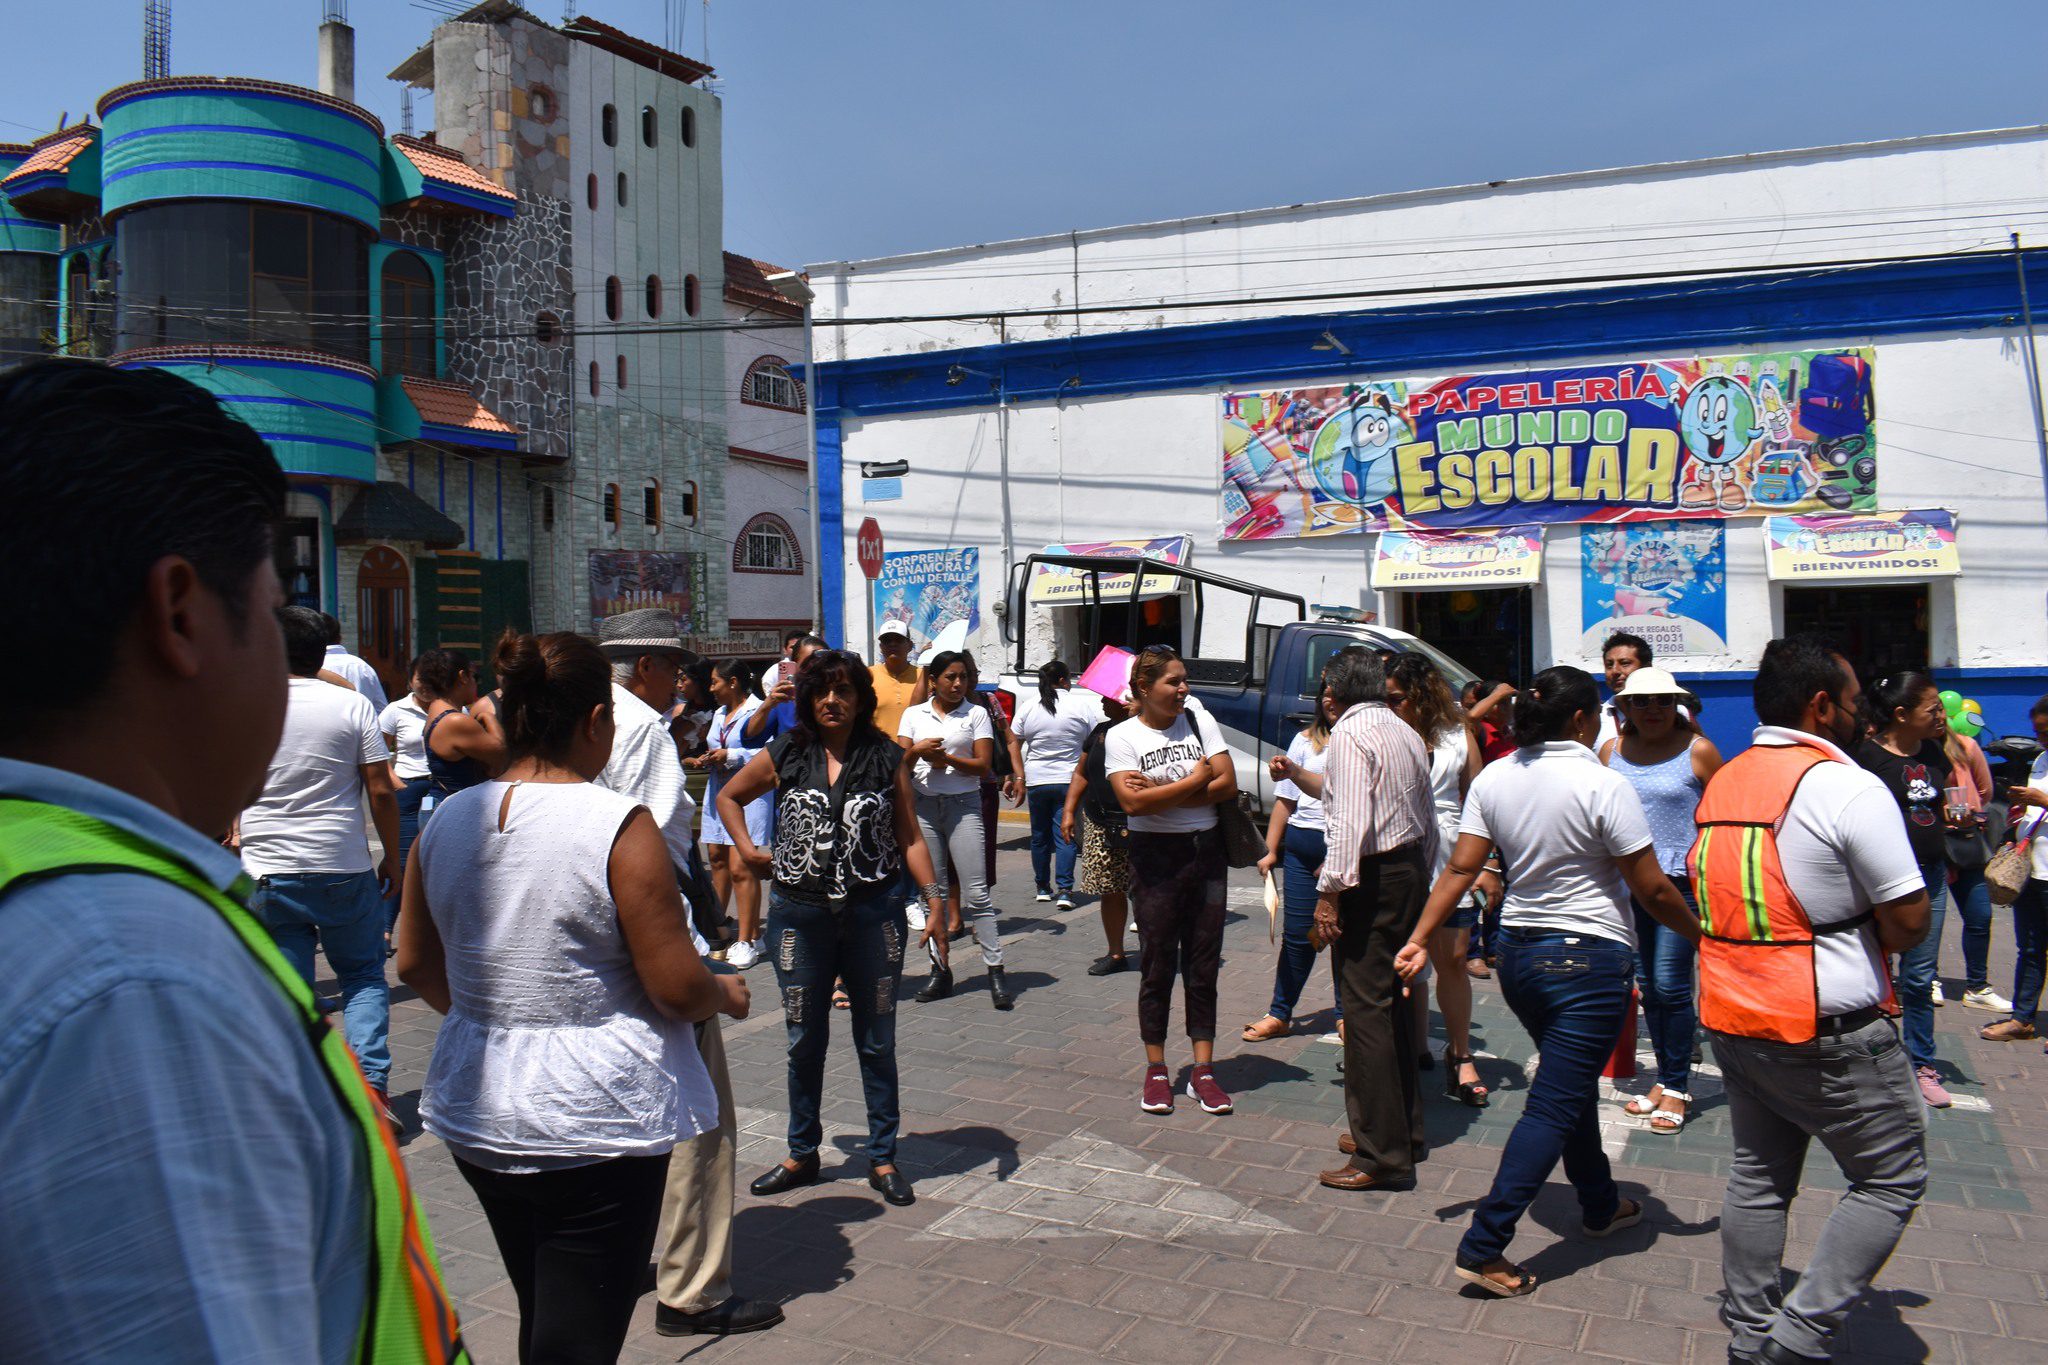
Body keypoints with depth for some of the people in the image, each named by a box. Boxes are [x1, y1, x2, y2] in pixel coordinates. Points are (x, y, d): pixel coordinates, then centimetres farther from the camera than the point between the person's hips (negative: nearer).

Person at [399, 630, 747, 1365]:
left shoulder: (446, 822, 0)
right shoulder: (621, 825, -18)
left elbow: (416, 964, 12)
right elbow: (678, 988, -17)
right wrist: (727, 991, 4)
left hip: (475, 1112, 7)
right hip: (595, 1119, -7)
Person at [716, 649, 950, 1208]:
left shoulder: (887, 758, -1)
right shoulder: (784, 756, 1)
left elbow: (910, 837, 1)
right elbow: (729, 796, 16)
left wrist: (934, 897, -9)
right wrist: (747, 850, 4)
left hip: (874, 914, -1)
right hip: (800, 915, 1)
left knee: (876, 1042, 9)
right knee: (805, 1041, 12)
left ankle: (883, 1158, 23)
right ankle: (802, 1155, 29)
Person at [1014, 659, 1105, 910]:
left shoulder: (1028, 706, 2)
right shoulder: (1081, 704, -5)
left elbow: (1015, 745, 4)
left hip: (1036, 781, 2)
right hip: (1069, 780, -2)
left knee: (1040, 837, 14)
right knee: (1065, 837, -1)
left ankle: (1043, 889, 23)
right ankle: (1065, 891, -10)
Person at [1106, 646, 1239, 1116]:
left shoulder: (1201, 721, 5)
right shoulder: (1121, 736, -3)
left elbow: (1228, 784, -4)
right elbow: (1132, 801, -16)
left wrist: (1163, 795, -11)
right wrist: (1193, 782, -9)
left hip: (1205, 852, 3)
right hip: (1155, 857, -3)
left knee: (1203, 963, 5)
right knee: (1157, 966, 4)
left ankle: (1203, 1071, 12)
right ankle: (1156, 1071, 15)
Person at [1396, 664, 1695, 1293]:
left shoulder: (1494, 779, 0)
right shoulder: (1603, 786, -16)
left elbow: (1460, 868, -2)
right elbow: (1653, 890, -12)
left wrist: (1419, 939, 2)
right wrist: (1702, 936, 3)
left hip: (1518, 953, 7)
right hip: (1591, 960, -7)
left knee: (1573, 1082, 26)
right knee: (1554, 1106, -3)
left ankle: (1600, 1205, 43)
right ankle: (1484, 1247, -5)